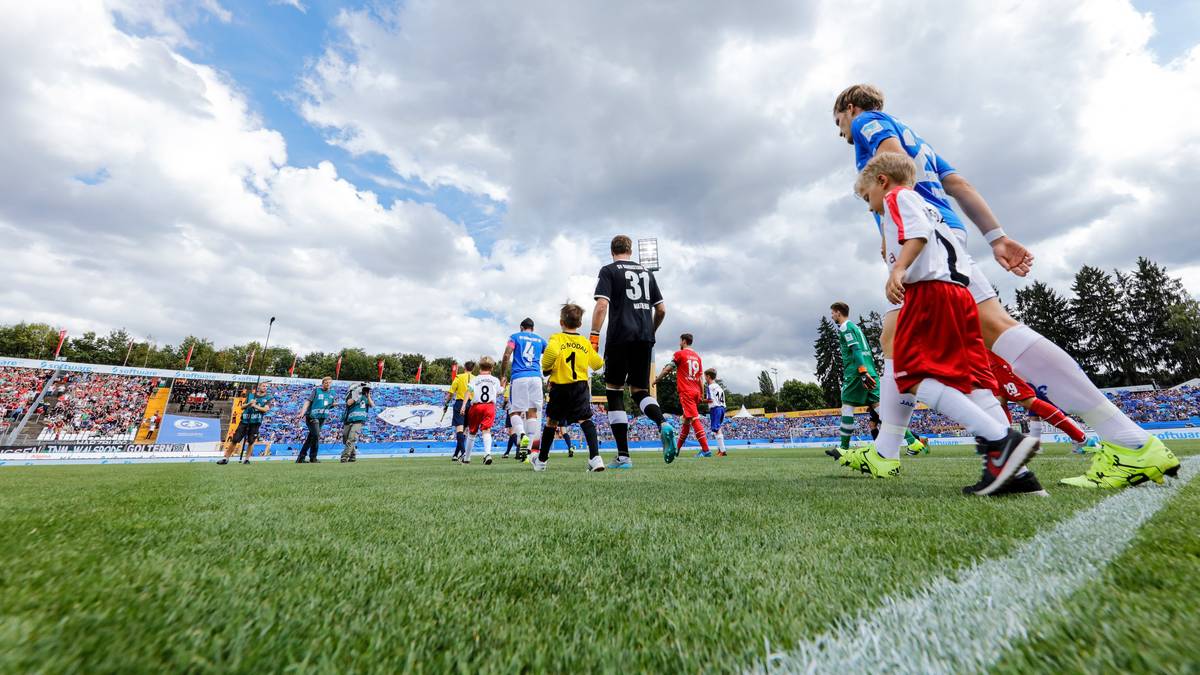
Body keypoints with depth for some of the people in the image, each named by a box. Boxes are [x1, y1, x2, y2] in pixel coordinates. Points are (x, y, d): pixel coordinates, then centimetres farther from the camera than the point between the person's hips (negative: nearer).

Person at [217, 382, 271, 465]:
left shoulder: (268, 398, 4)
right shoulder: (250, 395, 13)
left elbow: (266, 409, -9)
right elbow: (242, 407, 8)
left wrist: (255, 406, -17)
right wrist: (249, 404, -11)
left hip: (255, 422, -2)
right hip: (245, 421, 2)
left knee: (251, 441, -1)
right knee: (234, 440, 0)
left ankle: (246, 459, 12)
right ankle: (226, 458, 11)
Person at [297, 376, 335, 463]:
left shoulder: (332, 392, 11)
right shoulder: (317, 390, -6)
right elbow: (308, 401, -11)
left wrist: (333, 405, 0)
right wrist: (302, 413, -21)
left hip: (322, 417, 6)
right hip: (313, 416, -6)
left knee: (311, 437, 11)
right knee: (316, 436, -13)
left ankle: (300, 458, 21)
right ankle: (313, 458, -1)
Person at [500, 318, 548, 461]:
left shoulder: (515, 337, 12)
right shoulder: (540, 339, 19)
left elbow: (506, 356, -1)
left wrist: (502, 376, 6)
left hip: (519, 377, -2)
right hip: (536, 377, 2)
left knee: (514, 412, 2)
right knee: (532, 412, 3)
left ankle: (522, 435, -26)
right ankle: (528, 449, -1)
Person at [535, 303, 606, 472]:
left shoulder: (556, 338, -5)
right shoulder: (585, 343, 6)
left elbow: (551, 351, -28)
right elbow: (598, 364, 9)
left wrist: (546, 368, -10)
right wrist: (594, 351, 29)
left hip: (560, 387, -1)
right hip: (581, 387, 2)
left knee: (551, 422, 14)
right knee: (585, 420, -2)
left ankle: (541, 460, 29)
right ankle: (595, 457, -21)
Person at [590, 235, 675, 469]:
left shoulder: (608, 270, 5)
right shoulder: (646, 272, 19)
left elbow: (602, 305, -10)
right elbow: (661, 309, 16)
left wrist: (594, 336, -10)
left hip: (620, 338, -4)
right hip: (645, 339, 5)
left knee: (614, 391, 5)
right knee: (639, 391, 14)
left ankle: (623, 456, 2)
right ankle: (663, 424, -17)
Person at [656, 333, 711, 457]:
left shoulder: (679, 354, -3)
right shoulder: (697, 356, 15)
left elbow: (667, 369, -3)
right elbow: (700, 377, 15)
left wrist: (656, 380, 10)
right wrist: (701, 395, 18)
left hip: (685, 391, -7)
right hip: (696, 391, 8)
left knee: (694, 419, -11)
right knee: (686, 420, 14)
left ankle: (705, 450, -16)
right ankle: (677, 448, 26)